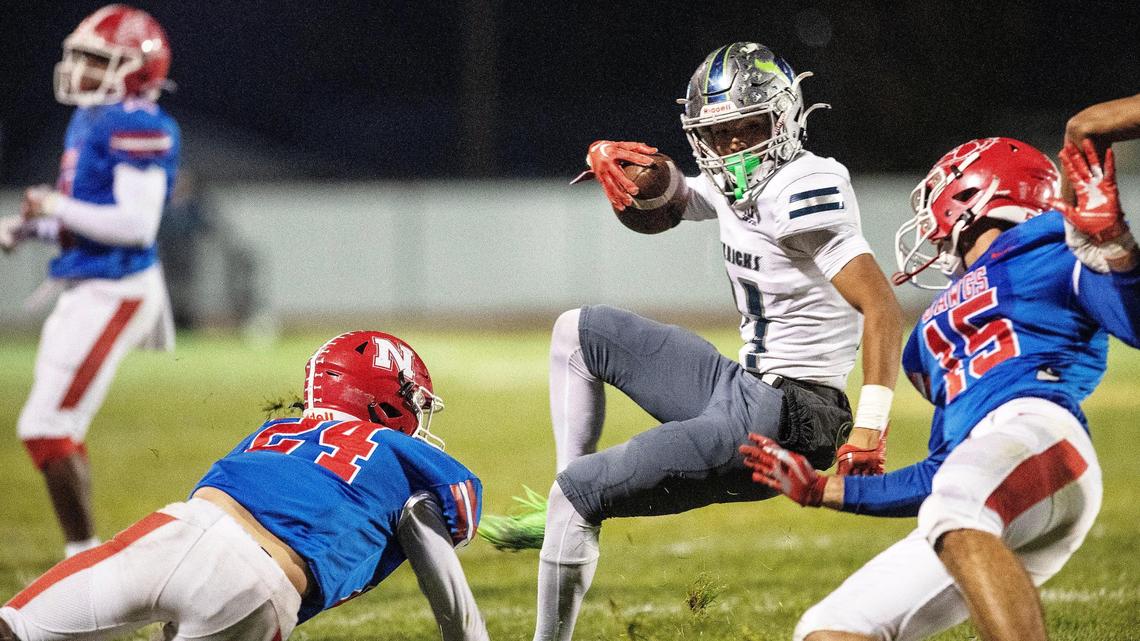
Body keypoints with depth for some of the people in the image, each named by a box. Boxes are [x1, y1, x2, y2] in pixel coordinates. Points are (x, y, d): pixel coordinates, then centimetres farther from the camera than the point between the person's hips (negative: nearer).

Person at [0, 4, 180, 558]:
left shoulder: (138, 127, -15)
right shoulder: (88, 122, 15)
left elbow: (136, 224, -21)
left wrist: (58, 209, -19)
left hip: (114, 293, -10)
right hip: (87, 289, 10)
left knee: (46, 426, -12)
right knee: (61, 429, 15)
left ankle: (86, 555, -4)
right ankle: (82, 557, 22)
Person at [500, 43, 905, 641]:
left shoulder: (802, 193, -19)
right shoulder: (735, 186, 8)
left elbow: (884, 311, -25)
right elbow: (657, 200, 25)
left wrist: (868, 433, -31)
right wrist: (612, 158, 0)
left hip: (780, 423, -10)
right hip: (743, 389, 10)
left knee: (579, 493, -9)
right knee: (579, 331, 18)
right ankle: (564, 513, 14)